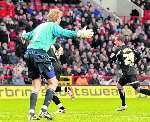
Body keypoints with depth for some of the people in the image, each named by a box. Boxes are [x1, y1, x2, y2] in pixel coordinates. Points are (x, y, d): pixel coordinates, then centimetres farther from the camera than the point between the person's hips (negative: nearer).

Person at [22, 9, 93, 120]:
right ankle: (44, 110, -10)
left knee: (36, 85, 12)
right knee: (53, 82, -1)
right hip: (40, 53, -8)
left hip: (29, 53, 8)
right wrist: (80, 34, -24)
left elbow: (28, 35, 42)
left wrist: (24, 36, 66)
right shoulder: (53, 26, 3)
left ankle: (31, 112, 3)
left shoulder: (41, 26, 26)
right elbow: (63, 33, -18)